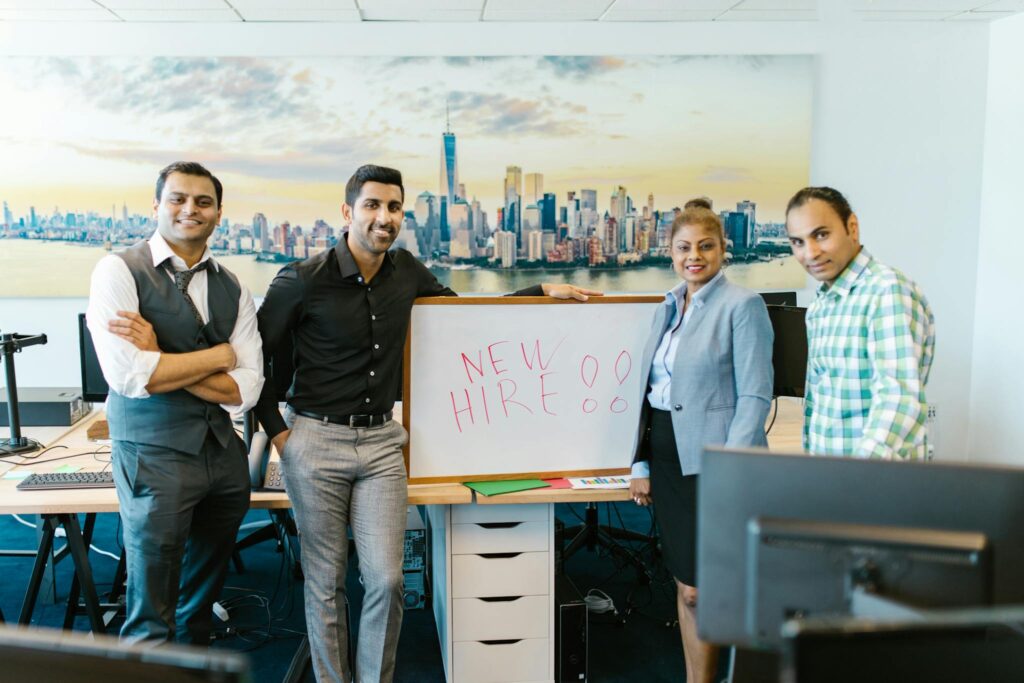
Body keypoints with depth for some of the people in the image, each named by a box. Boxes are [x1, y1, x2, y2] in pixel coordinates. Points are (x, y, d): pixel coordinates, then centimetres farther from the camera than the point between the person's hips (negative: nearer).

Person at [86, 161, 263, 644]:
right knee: (150, 622, 5)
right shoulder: (119, 270, -6)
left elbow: (245, 391, -3)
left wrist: (162, 361, -13)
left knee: (203, 601, 19)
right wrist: (219, 355, -9)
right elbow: (129, 377, -19)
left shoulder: (232, 290, 6)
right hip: (155, 456, -5)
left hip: (223, 455, 5)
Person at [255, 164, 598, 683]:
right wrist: (276, 430, -6)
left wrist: (542, 291, 12)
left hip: (381, 441, 3)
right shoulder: (303, 281, -10)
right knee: (326, 582, 7)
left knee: (386, 579, 0)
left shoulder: (406, 271, 4)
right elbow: (253, 357, -1)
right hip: (316, 441, -3)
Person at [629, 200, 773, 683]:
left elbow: (755, 396, -12)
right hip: (666, 453, 7)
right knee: (685, 586, 14)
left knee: (700, 590, 0)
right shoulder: (667, 308, 14)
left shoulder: (742, 306, -7)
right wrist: (641, 464, 12)